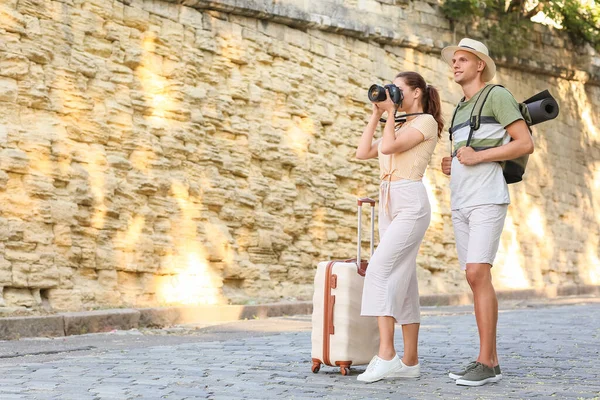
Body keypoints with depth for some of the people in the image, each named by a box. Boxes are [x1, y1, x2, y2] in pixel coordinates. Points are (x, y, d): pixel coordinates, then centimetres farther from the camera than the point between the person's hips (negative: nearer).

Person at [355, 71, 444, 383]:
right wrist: (377, 114, 15)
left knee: (379, 270, -21)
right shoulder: (399, 128, 24)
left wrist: (390, 113, -2)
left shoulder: (426, 121, -1)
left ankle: (386, 355, -27)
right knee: (401, 282, 4)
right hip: (388, 204, 9)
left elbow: (388, 147, -14)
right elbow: (363, 152, 16)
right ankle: (410, 362, 4)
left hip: (411, 204, -9)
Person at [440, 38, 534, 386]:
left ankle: (485, 363, -16)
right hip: (462, 203, 9)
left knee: (477, 275, -18)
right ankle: (490, 361, 6)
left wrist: (477, 157, -15)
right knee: (476, 280, 4)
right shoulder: (461, 110, 24)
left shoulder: (498, 95, -2)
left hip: (488, 200, -9)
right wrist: (451, 167, 8)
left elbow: (526, 144, -10)